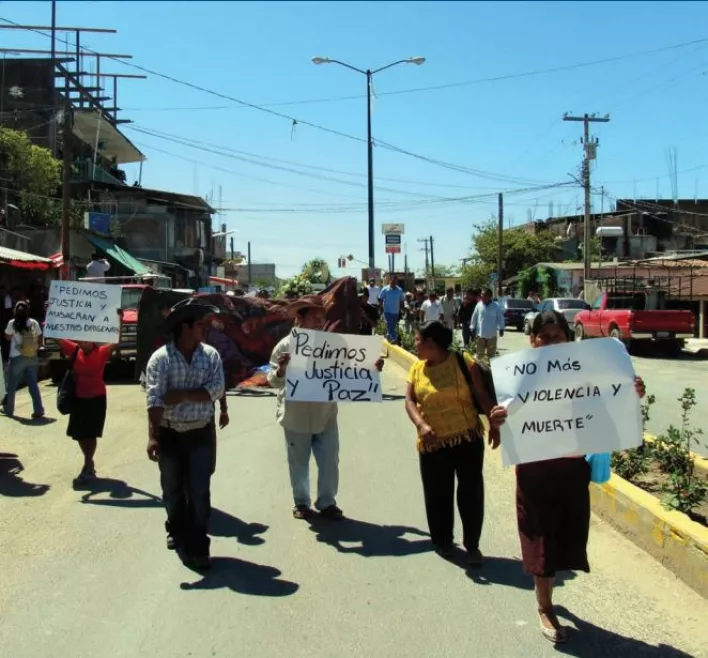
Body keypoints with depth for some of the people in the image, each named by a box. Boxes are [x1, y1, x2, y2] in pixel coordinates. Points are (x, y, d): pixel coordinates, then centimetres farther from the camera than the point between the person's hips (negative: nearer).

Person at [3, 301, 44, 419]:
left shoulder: (12, 323, -6)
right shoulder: (34, 323, -1)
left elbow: (7, 337, 10)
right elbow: (39, 339, 5)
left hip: (17, 358, -2)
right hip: (32, 358, 2)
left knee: (12, 385, 13)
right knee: (33, 384, 7)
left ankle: (8, 409, 24)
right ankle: (38, 411, 2)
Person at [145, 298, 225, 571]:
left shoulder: (211, 355, -1)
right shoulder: (160, 358, -10)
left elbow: (216, 390, -10)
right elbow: (154, 400, -18)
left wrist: (182, 395, -17)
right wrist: (153, 436, -25)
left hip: (201, 434, 1)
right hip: (170, 434, -1)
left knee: (199, 492, -1)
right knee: (172, 490, 16)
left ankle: (196, 547, 7)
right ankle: (178, 533, 39)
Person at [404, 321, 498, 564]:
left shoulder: (463, 361, -6)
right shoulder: (416, 368, 4)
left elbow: (482, 394, -2)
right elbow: (409, 401, -4)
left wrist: (494, 424, -6)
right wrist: (421, 425, -22)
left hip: (467, 438, -3)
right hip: (432, 443, 3)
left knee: (471, 492, 1)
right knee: (437, 494, 9)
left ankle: (472, 545, 15)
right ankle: (443, 541, 29)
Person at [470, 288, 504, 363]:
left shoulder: (496, 306, -6)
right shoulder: (479, 305, -2)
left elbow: (500, 318, 1)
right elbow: (474, 317, 5)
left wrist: (501, 329, 0)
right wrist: (473, 328, 5)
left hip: (492, 335, -1)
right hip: (480, 334, 1)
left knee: (491, 354, 11)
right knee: (480, 354, 7)